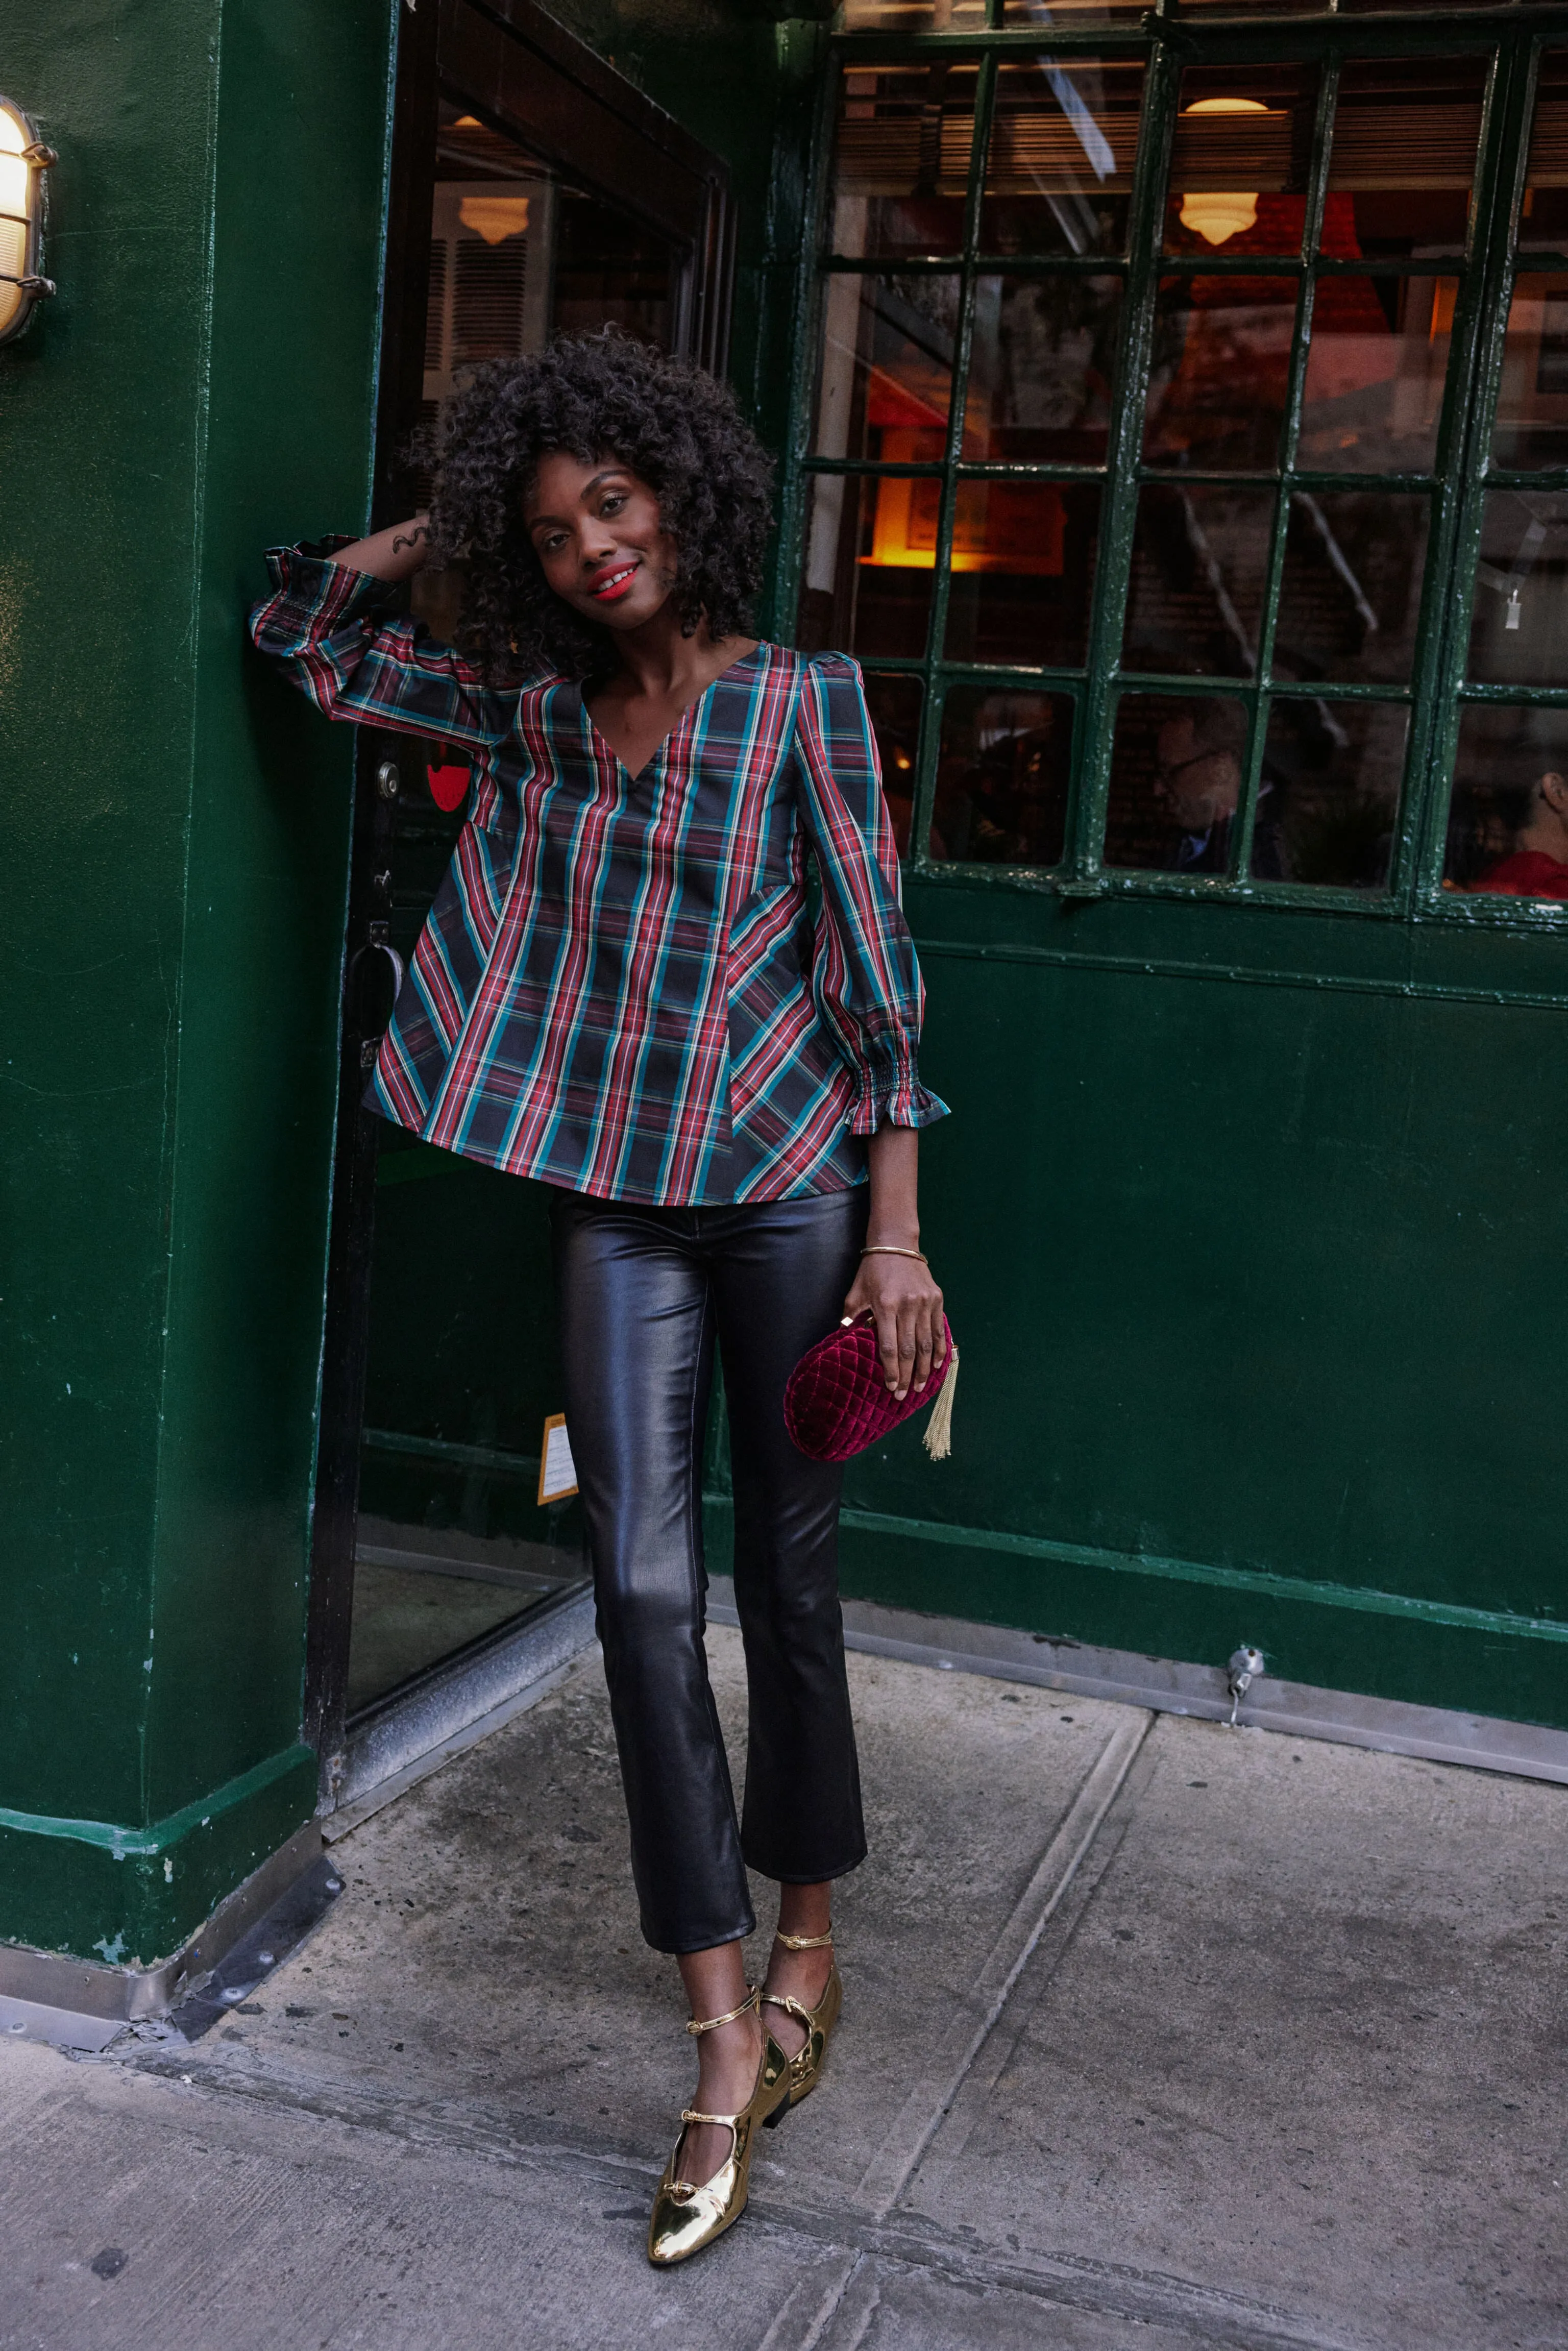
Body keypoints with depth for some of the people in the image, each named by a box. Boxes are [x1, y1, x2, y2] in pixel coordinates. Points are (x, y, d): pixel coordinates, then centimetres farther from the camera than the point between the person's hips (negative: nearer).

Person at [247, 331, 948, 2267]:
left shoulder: (805, 701, -3)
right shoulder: (533, 704, 8)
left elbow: (874, 971, -5)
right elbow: (307, 633, 17)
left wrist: (897, 1237, -9)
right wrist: (456, 528, 7)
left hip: (792, 1184, -3)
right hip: (618, 1200, 3)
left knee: (787, 1569, 8)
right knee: (644, 1585, -4)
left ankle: (807, 1941, 31)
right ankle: (728, 2044, 6)